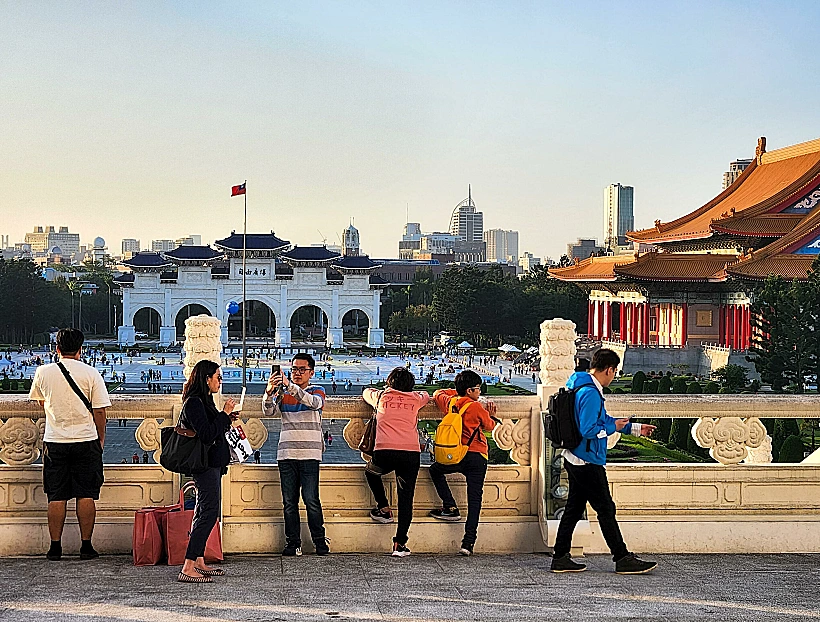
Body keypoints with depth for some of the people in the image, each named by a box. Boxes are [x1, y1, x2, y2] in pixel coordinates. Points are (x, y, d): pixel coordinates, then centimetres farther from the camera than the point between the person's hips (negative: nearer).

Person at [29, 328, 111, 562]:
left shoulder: (43, 372, 0)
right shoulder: (91, 374, -6)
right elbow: (99, 411, -4)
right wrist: (101, 439, 9)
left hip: (54, 441, 1)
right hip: (86, 440, -1)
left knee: (56, 497, 6)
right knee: (86, 496, 4)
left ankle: (55, 547, 7)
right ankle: (86, 546, 4)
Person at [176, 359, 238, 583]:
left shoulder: (203, 401, 16)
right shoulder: (194, 403, -16)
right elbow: (206, 435, -23)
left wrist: (226, 419, 12)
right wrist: (224, 414, -17)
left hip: (211, 464, 11)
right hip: (206, 465, -11)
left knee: (204, 514, 13)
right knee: (208, 514, -13)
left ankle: (198, 562, 19)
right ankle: (188, 568, -16)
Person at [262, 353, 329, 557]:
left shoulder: (317, 391, 7)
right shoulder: (283, 393, 15)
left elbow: (314, 403, -18)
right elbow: (268, 412, -2)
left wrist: (290, 386, -30)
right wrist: (269, 392, -23)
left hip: (309, 454, -3)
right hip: (286, 454, 3)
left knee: (311, 500, -7)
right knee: (289, 502, 2)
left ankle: (320, 541, 2)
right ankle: (292, 543, 6)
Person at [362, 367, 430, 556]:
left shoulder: (381, 396, 16)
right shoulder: (415, 399, 18)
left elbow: (366, 392, 40)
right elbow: (426, 395, 43)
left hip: (384, 452, 0)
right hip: (411, 453, 0)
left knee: (371, 472, 33)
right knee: (406, 498, 3)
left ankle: (384, 509, 29)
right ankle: (400, 544, -3)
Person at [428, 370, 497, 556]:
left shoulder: (449, 402, 7)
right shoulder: (476, 407, -5)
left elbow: (438, 394, 31)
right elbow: (489, 426, 13)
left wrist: (457, 392, 35)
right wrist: (490, 415, 32)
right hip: (478, 458, -2)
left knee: (435, 470, 31)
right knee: (474, 499, -1)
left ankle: (450, 507, 18)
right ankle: (468, 541, -11)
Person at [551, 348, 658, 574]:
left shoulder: (582, 388, 14)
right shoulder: (590, 393, -20)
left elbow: (601, 420, 24)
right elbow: (589, 430, -25)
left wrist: (635, 428, 25)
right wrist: (613, 427, -9)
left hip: (576, 460, 10)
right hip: (588, 462, -10)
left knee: (574, 508, 12)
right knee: (606, 509, -3)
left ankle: (560, 558, 14)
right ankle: (623, 559, 3)